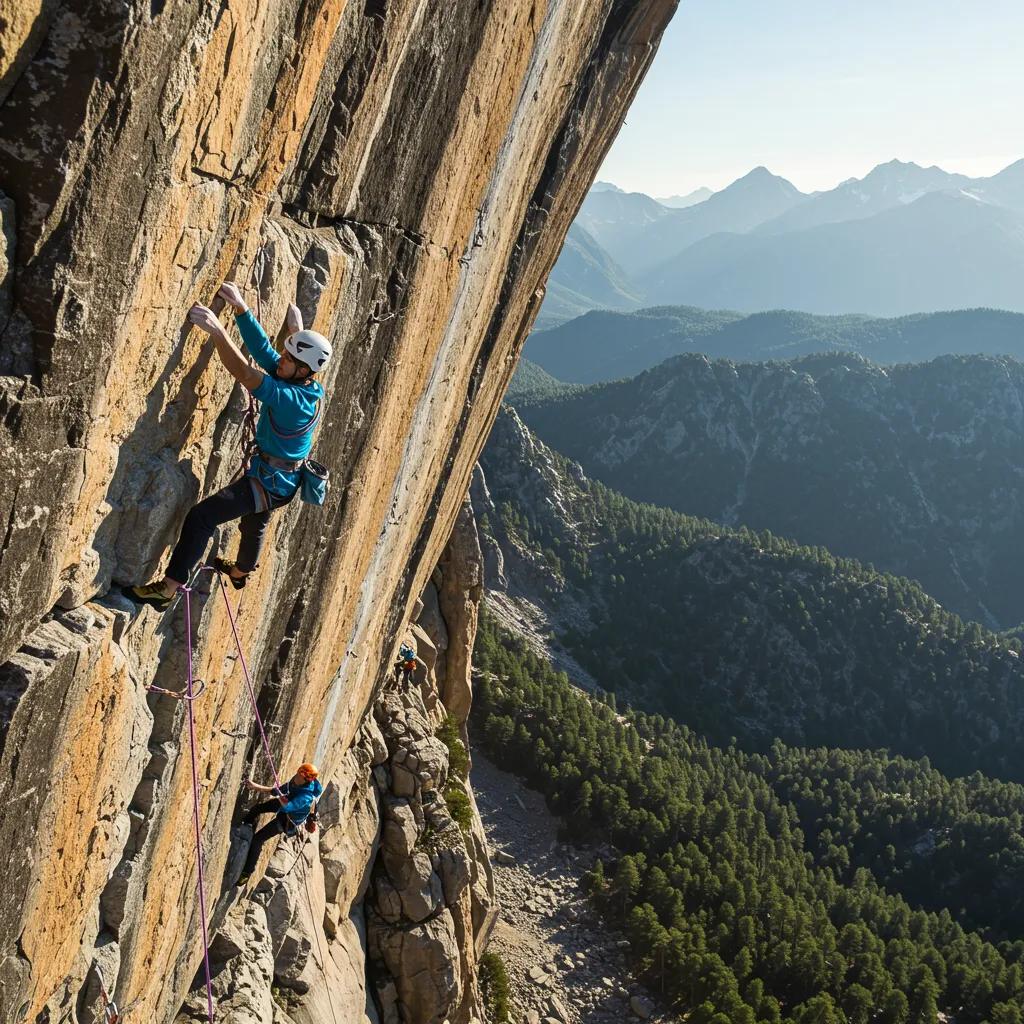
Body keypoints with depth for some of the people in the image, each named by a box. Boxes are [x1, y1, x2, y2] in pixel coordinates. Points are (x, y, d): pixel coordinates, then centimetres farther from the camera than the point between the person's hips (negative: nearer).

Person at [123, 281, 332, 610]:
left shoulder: (292, 400, -30)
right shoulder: (306, 387, -4)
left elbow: (246, 375, -40)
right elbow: (263, 350, -3)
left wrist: (217, 330, -44)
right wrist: (240, 308, -12)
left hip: (267, 482, -10)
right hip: (279, 482, 10)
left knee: (201, 518, -15)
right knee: (254, 524, 34)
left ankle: (166, 589, -12)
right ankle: (240, 572, 61)